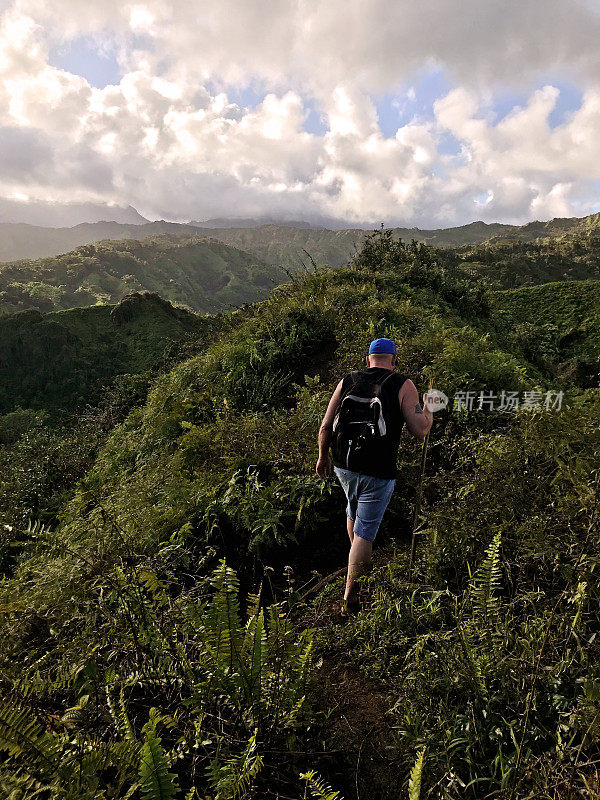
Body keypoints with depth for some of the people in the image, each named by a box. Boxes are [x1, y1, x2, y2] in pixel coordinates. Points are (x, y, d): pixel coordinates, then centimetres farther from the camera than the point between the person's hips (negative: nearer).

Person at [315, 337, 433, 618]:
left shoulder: (347, 381, 3)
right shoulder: (402, 385, -6)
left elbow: (326, 426, 3)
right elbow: (420, 431, -10)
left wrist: (323, 456, 18)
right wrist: (428, 408, 10)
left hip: (343, 466, 5)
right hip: (378, 473, -4)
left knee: (354, 510, 30)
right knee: (365, 532, 5)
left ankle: (361, 566, 49)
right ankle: (350, 599, 11)